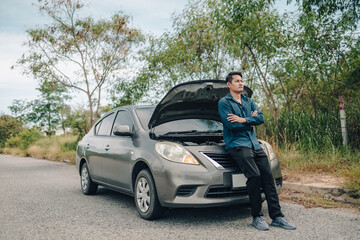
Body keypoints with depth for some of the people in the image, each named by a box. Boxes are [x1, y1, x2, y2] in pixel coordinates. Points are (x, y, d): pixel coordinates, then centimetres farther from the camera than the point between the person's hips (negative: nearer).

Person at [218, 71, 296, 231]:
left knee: (268, 176, -4)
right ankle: (257, 217, -10)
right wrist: (251, 120, 0)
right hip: (237, 144, -6)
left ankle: (277, 216, 1)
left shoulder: (248, 102, 23)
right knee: (254, 175, -23)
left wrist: (243, 120, -8)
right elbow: (231, 125, -11)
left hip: (254, 144, 7)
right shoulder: (224, 102, 3)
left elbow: (261, 118, 8)